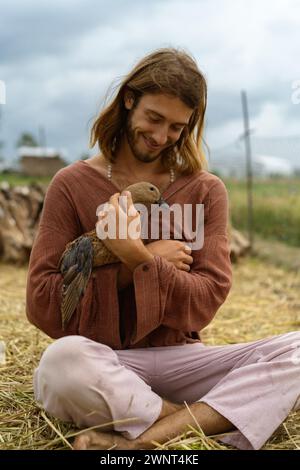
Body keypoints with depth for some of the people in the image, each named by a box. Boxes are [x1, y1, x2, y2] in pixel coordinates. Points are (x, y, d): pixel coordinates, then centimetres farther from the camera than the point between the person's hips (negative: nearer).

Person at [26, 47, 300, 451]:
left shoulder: (205, 190, 6)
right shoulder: (73, 184, 2)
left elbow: (205, 302, -3)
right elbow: (42, 304, -4)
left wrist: (140, 260, -19)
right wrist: (131, 268, -11)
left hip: (178, 361, 3)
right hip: (103, 363, -2)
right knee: (63, 360, -37)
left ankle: (142, 440, -30)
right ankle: (207, 422, -18)